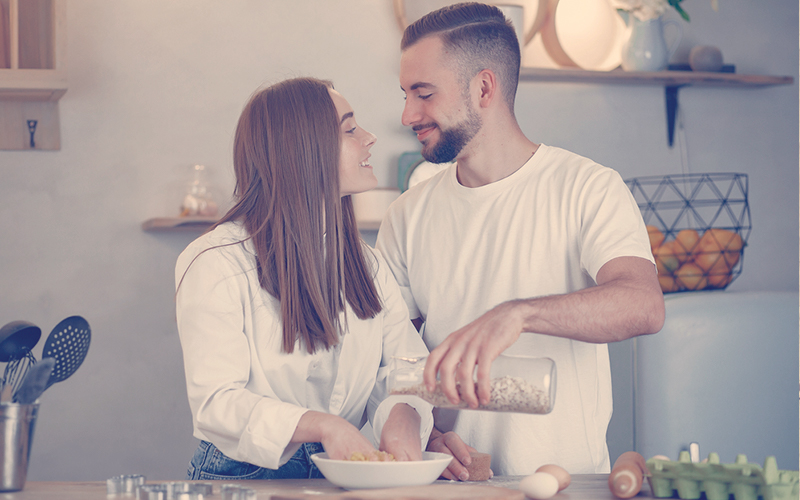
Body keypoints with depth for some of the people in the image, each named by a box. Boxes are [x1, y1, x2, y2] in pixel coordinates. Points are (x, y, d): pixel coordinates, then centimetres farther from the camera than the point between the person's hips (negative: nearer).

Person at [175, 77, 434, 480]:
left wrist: (404, 413, -19)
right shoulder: (214, 263, -9)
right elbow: (215, 402, -16)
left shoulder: (366, 266, 14)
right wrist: (321, 425, -30)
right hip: (243, 475, -4)